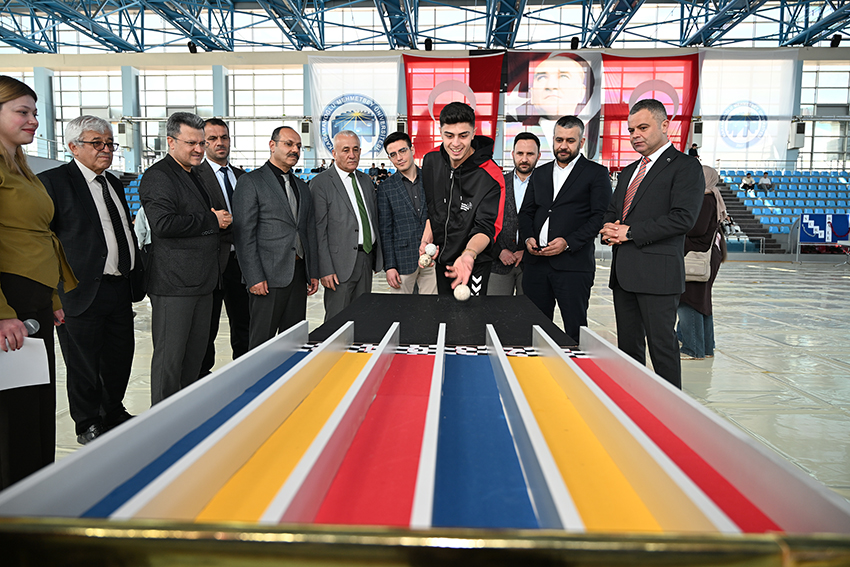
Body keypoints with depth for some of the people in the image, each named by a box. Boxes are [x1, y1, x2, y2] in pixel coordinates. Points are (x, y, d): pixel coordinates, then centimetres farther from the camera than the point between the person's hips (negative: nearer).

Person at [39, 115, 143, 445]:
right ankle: (88, 425, 24)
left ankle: (113, 412, 36)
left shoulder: (114, 183, 16)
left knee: (121, 357, 16)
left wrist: (137, 278, 18)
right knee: (84, 364, 7)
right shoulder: (53, 181, -8)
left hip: (120, 289, 7)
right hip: (83, 292, -7)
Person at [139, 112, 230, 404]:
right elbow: (163, 224, -23)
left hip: (202, 282, 9)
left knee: (196, 353, 15)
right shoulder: (158, 176, -9)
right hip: (174, 284, -9)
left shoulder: (194, 175, 21)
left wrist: (219, 219, 14)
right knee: (170, 357, -1)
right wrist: (211, 221, -15)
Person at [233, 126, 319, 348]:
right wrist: (254, 278, -14)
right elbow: (244, 235, -8)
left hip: (298, 276, 6)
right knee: (262, 344, -2)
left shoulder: (302, 186, 18)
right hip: (268, 277, -6)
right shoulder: (251, 182, -3)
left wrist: (313, 273, 13)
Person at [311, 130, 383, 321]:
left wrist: (377, 256, 13)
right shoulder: (321, 183, -7)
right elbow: (319, 230, -10)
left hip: (367, 258, 6)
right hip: (341, 262, -6)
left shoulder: (365, 180, 15)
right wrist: (325, 270, -15)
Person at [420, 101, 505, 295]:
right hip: (440, 260, 5)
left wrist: (469, 254, -43)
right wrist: (427, 236, -2)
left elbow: (485, 228, -25)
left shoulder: (490, 176, -22)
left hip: (472, 264, -5)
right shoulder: (431, 160, -4)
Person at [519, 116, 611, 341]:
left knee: (575, 330, -3)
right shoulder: (540, 173, 19)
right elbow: (526, 212, 20)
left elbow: (600, 217, -6)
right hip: (537, 262, 5)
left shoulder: (596, 173, 3)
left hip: (573, 263, -5)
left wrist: (568, 242, -15)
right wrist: (528, 237, 1)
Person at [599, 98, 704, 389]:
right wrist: (609, 228, 0)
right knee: (628, 345, 12)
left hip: (658, 272, -7)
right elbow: (612, 210, 24)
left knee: (662, 345, -3)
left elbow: (683, 217, -16)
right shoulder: (629, 171, 21)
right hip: (623, 272, 8)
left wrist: (630, 232, -15)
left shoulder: (685, 167, -4)